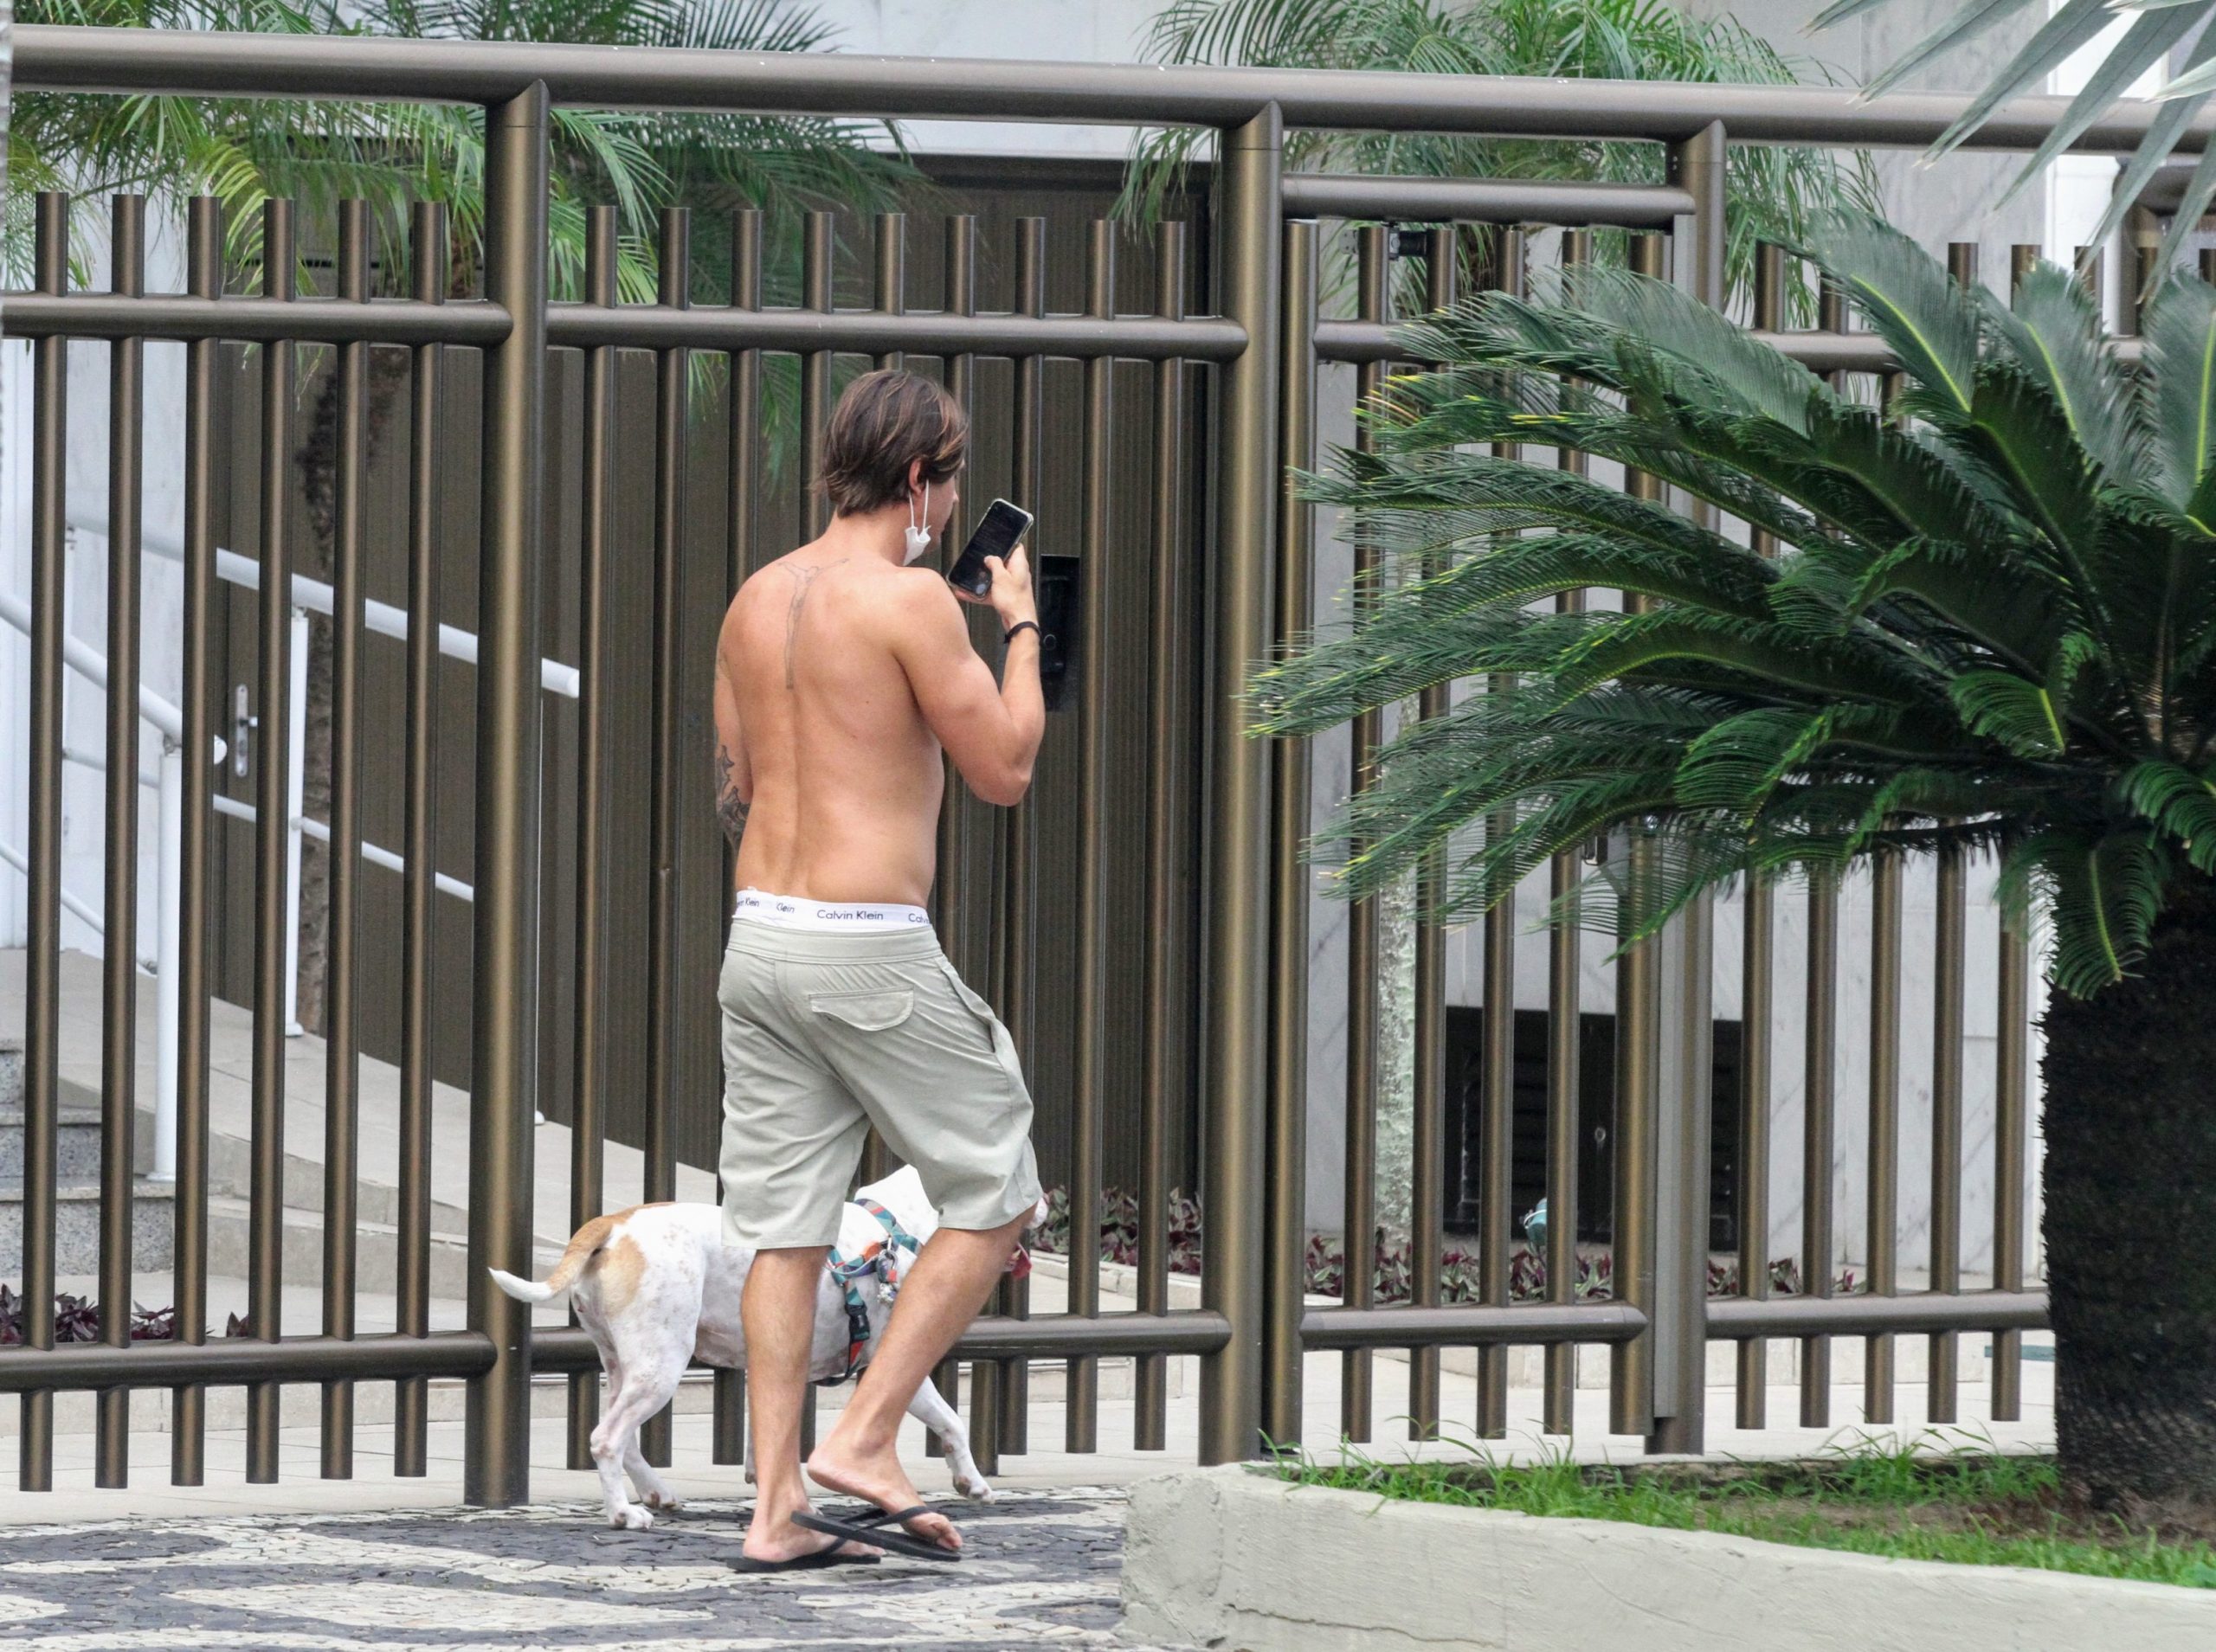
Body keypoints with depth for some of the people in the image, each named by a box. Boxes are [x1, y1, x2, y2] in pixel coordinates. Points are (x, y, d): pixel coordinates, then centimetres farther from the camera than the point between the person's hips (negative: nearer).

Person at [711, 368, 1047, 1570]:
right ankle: (864, 1438, -1)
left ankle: (778, 1505, 5)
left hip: (760, 933, 7)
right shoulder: (907, 596, -12)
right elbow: (1005, 769, -7)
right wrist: (1019, 625, 6)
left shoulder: (757, 600, 12)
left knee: (784, 1231, 8)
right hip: (869, 945, -7)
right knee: (993, 1199, 6)